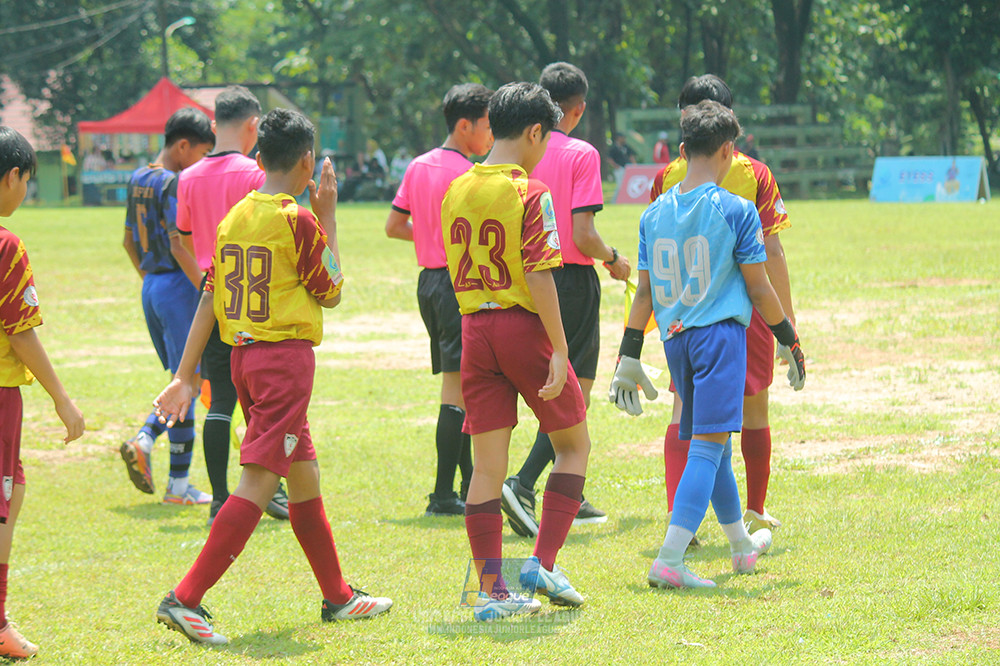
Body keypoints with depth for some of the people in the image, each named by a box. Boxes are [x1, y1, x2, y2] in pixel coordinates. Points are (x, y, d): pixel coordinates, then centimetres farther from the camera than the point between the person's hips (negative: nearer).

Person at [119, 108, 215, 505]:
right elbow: (179, 247, -23)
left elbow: (129, 241, 18)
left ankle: (143, 441, -2)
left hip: (152, 287, 9)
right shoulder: (176, 185, -16)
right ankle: (178, 485, 0)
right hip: (180, 286, -9)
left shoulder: (138, 180, 10)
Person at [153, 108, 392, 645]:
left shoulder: (234, 218, 8)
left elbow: (210, 299, 9)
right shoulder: (298, 221, -12)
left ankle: (337, 596, 29)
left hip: (244, 356, 9)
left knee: (304, 475, 18)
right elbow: (331, 293, 0)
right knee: (258, 481, -11)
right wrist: (329, 219, 5)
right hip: (286, 357, -9)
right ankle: (185, 598, -19)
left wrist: (185, 376, 10)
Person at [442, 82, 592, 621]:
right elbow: (538, 275, -18)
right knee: (574, 444, 13)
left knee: (488, 464, 6)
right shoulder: (530, 194, -12)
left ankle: (490, 590, 4)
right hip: (524, 329, -5)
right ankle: (543, 561, 3)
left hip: (473, 331, 5)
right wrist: (559, 348, -16)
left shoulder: (456, 191, 7)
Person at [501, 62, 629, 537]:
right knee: (575, 395, 0)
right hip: (572, 280, -6)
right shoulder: (581, 155, -12)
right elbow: (583, 235, -17)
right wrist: (614, 261, 2)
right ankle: (523, 484, -17)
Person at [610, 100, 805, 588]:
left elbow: (644, 292, 9)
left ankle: (742, 545, 37)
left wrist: (629, 356, 14)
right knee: (708, 446, -10)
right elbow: (758, 289, -3)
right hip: (721, 333, -6)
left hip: (675, 340, 6)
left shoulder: (655, 213, 7)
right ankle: (669, 560, -21)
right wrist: (790, 342, 8)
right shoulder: (736, 210, -7)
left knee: (712, 445, 19)